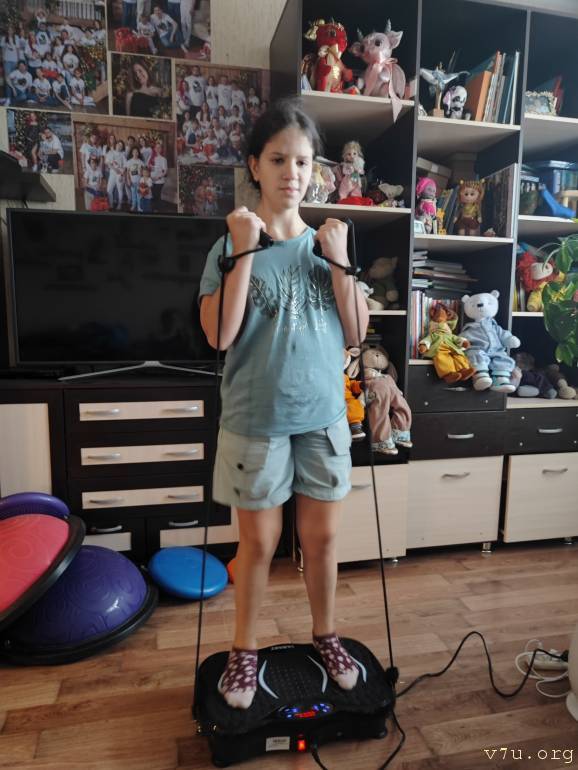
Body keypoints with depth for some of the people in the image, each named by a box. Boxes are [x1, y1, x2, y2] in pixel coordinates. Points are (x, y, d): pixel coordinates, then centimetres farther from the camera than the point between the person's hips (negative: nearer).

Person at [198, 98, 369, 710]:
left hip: (323, 415, 3)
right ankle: (244, 650, 34)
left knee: (321, 537, 14)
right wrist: (245, 251, -19)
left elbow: (356, 334, 1)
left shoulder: (328, 241, 5)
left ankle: (325, 636, 39)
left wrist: (340, 261, -9)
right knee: (258, 541, 10)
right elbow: (219, 335, -16)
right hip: (255, 419, -2)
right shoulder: (230, 244, -3)